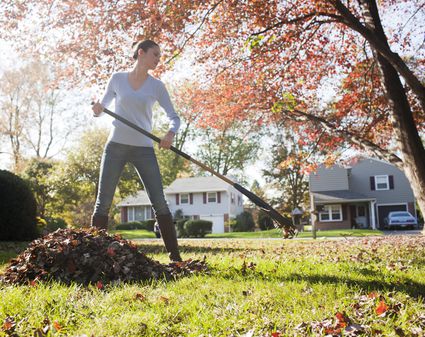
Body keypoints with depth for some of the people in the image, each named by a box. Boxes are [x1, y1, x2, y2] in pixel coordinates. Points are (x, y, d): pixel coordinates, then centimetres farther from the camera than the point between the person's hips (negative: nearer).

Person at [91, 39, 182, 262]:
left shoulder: (156, 86, 4)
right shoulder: (117, 79, 4)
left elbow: (173, 116, 3)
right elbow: (102, 106, 14)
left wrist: (171, 133, -18)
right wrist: (97, 111, -10)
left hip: (144, 149, 0)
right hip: (116, 146, 0)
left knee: (160, 204, -4)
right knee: (103, 204, 0)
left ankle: (175, 256, 2)